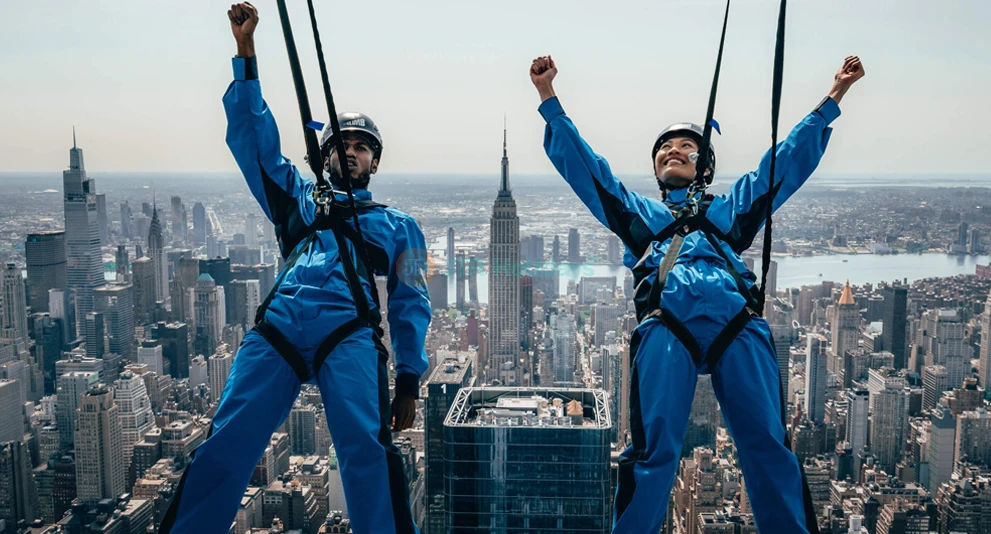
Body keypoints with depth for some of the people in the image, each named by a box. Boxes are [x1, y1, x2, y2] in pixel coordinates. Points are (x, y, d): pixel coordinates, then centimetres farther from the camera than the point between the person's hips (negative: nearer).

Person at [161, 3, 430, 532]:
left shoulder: (398, 224, 25)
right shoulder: (298, 198, 30)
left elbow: (412, 304, 19)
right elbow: (253, 136, 23)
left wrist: (409, 380, 8)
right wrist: (245, 50, 15)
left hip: (350, 334, -2)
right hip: (278, 326, 2)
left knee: (368, 450, -21)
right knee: (224, 447, -8)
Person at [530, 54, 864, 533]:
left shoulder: (731, 209, 34)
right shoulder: (638, 213, 33)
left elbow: (791, 157, 35)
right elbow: (580, 162, 29)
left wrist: (833, 97, 34)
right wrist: (549, 98, 25)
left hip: (738, 326, 1)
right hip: (667, 326, -1)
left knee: (768, 446, -3)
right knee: (654, 448, -10)